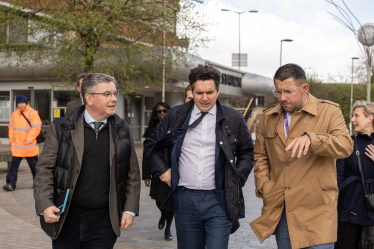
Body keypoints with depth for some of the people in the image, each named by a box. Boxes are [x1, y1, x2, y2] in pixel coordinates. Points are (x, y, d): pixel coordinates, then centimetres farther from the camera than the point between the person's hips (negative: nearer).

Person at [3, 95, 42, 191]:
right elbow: (11, 127, 17)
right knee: (14, 165, 0)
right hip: (16, 146, 4)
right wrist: (11, 139, 4)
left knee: (34, 165, 8)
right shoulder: (15, 113, 9)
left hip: (30, 147, -4)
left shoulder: (33, 113, -8)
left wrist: (28, 140, -16)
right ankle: (11, 184, 3)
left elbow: (36, 128, -13)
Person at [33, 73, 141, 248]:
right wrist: (45, 205, -13)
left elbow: (132, 173, 9)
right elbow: (45, 169, -1)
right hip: (66, 220, -1)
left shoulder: (122, 130, 5)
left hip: (104, 221, 1)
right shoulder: (61, 128, -1)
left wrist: (130, 209, 3)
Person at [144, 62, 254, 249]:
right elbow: (151, 144, 15)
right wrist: (162, 170, 4)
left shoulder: (233, 119, 3)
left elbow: (247, 152, 14)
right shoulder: (176, 116, 4)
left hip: (218, 200, -1)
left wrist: (238, 177, 1)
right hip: (185, 199, 2)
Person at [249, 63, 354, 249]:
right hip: (280, 210, 5)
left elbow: (345, 146, -18)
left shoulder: (329, 112, -3)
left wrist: (311, 139, -34)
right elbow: (260, 156, 18)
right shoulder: (268, 117, 11)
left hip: (317, 210, -4)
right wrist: (264, 186, 3)